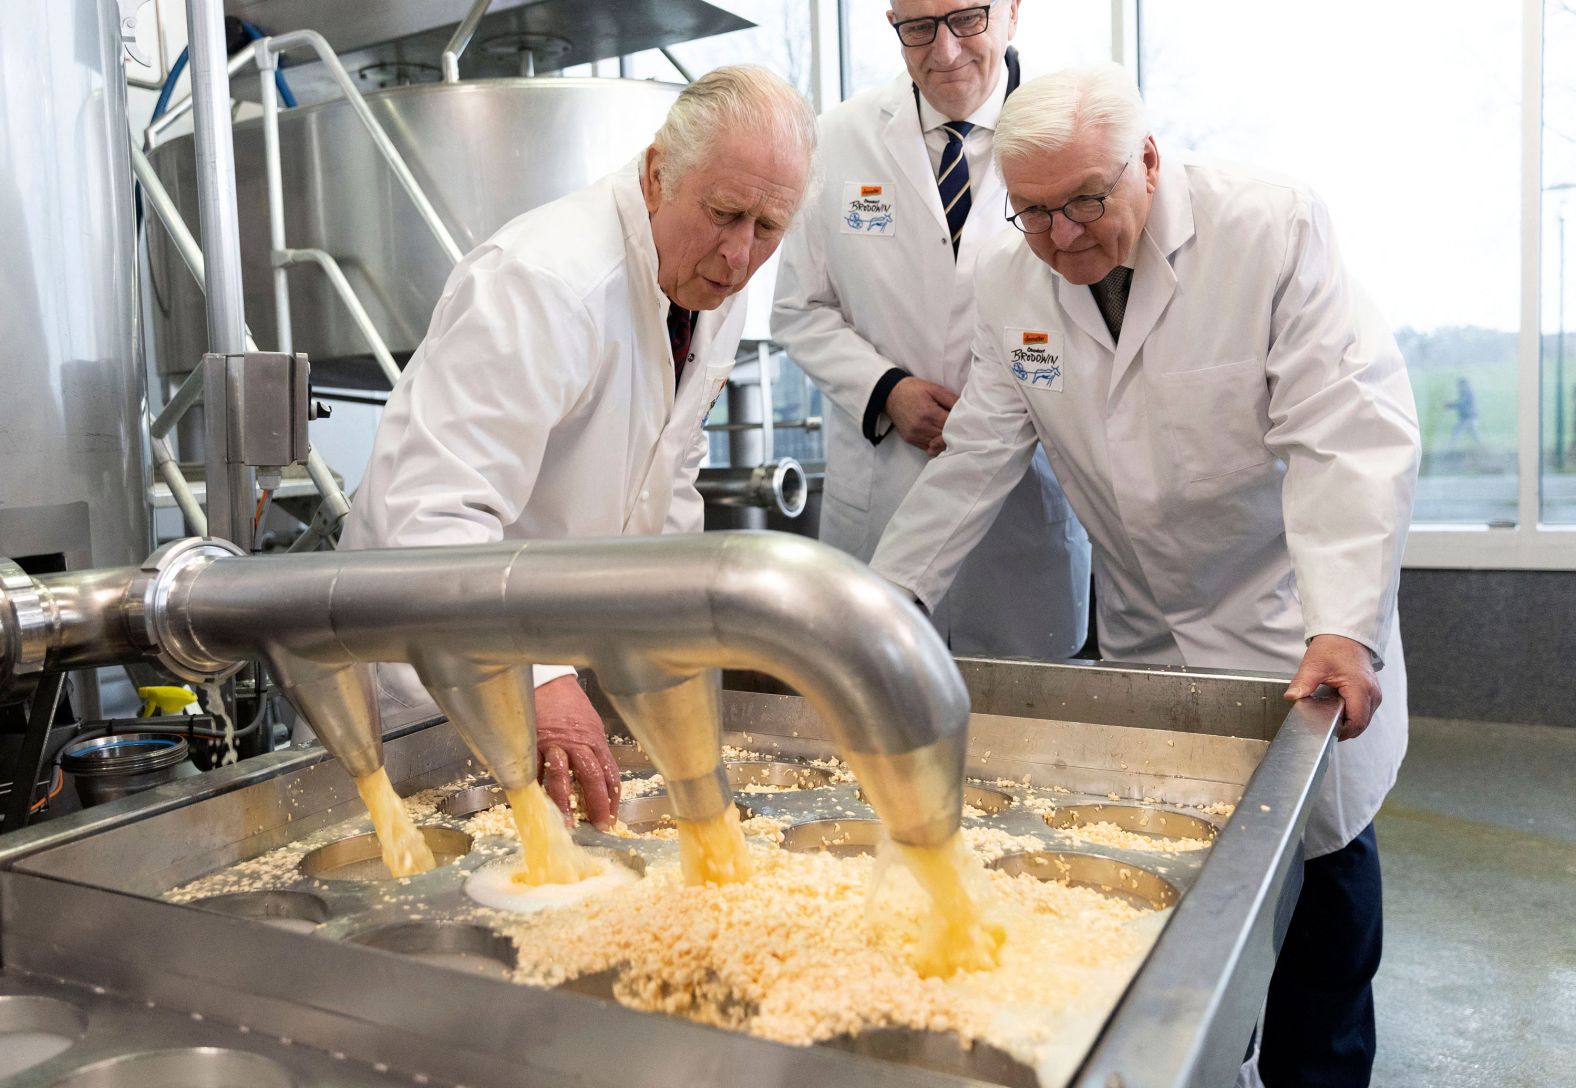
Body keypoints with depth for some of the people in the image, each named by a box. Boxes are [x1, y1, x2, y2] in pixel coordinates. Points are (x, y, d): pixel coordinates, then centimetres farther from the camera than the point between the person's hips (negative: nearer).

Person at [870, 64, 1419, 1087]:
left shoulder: (1275, 228, -17)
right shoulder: (1012, 278, -5)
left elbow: (1351, 436, -21)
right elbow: (978, 457, -2)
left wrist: (1343, 625, -31)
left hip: (1293, 620, -2)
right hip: (1142, 634, 3)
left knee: (1320, 864, 6)